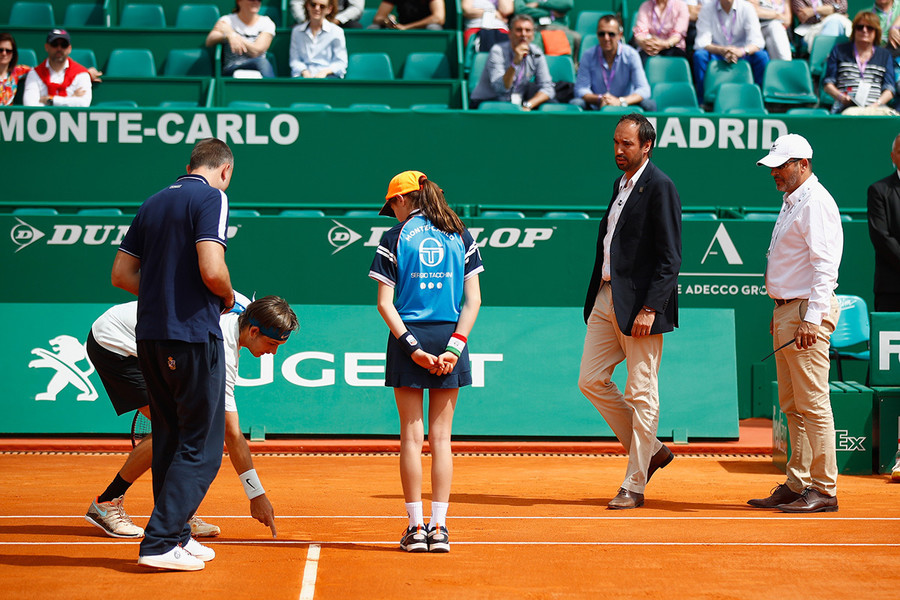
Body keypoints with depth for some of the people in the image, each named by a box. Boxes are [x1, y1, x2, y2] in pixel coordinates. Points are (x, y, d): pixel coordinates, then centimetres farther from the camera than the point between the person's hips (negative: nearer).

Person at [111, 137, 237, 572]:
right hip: (193, 336, -7)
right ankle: (159, 543, -7)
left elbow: (121, 274, 14)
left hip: (149, 337, 7)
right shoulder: (211, 198, -7)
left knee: (170, 441, 16)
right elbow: (211, 271, -19)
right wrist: (228, 297, 1)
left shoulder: (153, 203, 14)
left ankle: (176, 535, 22)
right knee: (201, 449, -1)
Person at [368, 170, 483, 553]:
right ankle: (439, 528, 5)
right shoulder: (460, 236, 7)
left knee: (412, 435, 4)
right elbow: (473, 300, 1)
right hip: (449, 337, 2)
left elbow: (385, 303, -6)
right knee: (441, 436, 6)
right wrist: (454, 346, -3)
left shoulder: (395, 238, 0)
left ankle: (416, 526, 5)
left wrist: (412, 345, -8)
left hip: (408, 337, -2)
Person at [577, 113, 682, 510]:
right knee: (591, 380, 7)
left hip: (639, 304, -9)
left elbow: (670, 258, -15)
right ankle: (650, 451, 21)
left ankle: (634, 486, 5)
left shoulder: (660, 188, -11)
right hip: (606, 298, 9)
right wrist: (596, 298, 17)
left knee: (641, 394, -2)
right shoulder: (621, 183, 16)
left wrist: (649, 308, -21)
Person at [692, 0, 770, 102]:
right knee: (699, 55, -29)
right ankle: (702, 101, -26)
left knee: (762, 56, -27)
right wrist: (722, 50, -35)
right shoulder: (707, 8, -7)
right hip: (716, 57, 0)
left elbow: (757, 41, -15)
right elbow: (702, 43, -15)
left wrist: (742, 51, -38)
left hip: (741, 56, 0)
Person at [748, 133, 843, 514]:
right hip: (787, 311, 10)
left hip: (808, 312, -10)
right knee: (792, 406, 12)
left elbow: (825, 265, -20)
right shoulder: (791, 203, 19)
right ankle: (797, 485, 17)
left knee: (813, 404, -9)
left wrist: (811, 317, -25)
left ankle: (824, 490, -5)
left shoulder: (816, 203, -12)